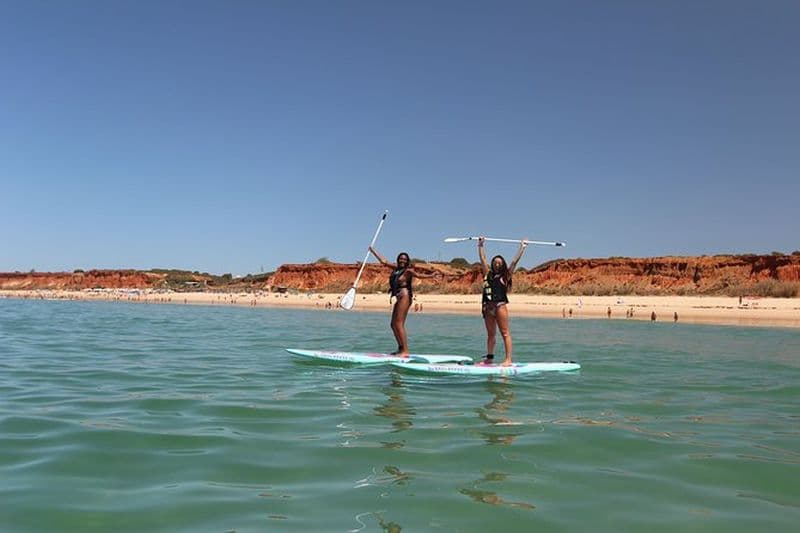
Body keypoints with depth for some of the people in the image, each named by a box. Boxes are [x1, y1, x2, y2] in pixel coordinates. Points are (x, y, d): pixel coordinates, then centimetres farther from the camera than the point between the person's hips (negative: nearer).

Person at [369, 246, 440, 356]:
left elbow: (418, 275, -25)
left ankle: (405, 351, -14)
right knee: (393, 324, 12)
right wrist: (373, 250, 31)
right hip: (399, 299, 9)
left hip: (404, 297, -9)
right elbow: (383, 261, 25)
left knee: (399, 324, -13)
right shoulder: (396, 268, 15)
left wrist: (431, 276, -43)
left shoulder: (408, 270, -7)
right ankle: (400, 348, 20)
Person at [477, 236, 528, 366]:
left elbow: (515, 261, 3)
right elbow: (482, 258, 21)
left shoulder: (505, 276, 5)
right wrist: (480, 245, 24)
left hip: (500, 306, -5)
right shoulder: (488, 273, 16)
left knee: (505, 333, -5)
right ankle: (489, 357, 17)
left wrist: (522, 248, 5)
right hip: (487, 307, 5)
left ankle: (508, 359, -8)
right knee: (490, 334, 11)